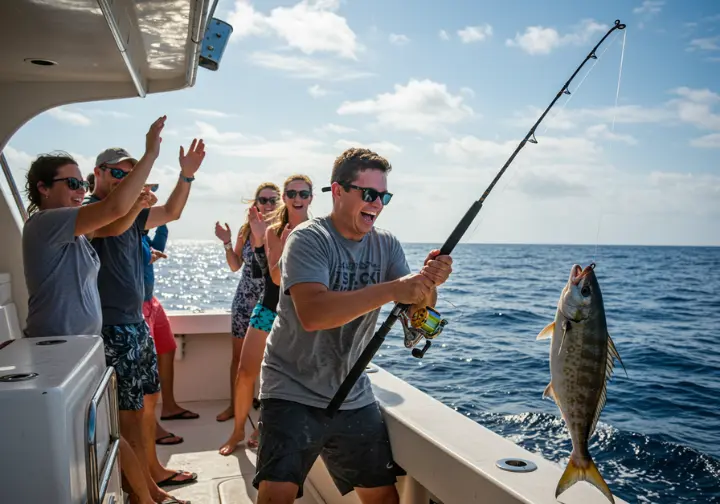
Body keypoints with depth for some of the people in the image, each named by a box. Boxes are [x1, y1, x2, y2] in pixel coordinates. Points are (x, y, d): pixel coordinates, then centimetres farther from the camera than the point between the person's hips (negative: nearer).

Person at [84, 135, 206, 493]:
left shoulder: (130, 211, 13)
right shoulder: (88, 210, -13)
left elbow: (171, 212, 16)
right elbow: (115, 225, -34)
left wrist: (186, 175, 2)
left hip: (137, 323, 9)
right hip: (113, 330, -9)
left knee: (148, 400, 18)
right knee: (129, 412, -1)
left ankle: (154, 471, 33)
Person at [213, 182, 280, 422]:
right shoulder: (246, 229, 3)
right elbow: (235, 265, 9)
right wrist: (227, 242, -6)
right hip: (245, 299, 4)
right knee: (238, 355, 12)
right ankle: (234, 404, 26)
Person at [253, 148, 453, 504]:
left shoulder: (386, 245, 1)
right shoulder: (308, 239, -15)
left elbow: (418, 311, -2)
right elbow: (312, 313, -31)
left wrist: (429, 284, -24)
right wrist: (390, 290, -36)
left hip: (353, 397, 5)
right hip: (293, 392, -5)